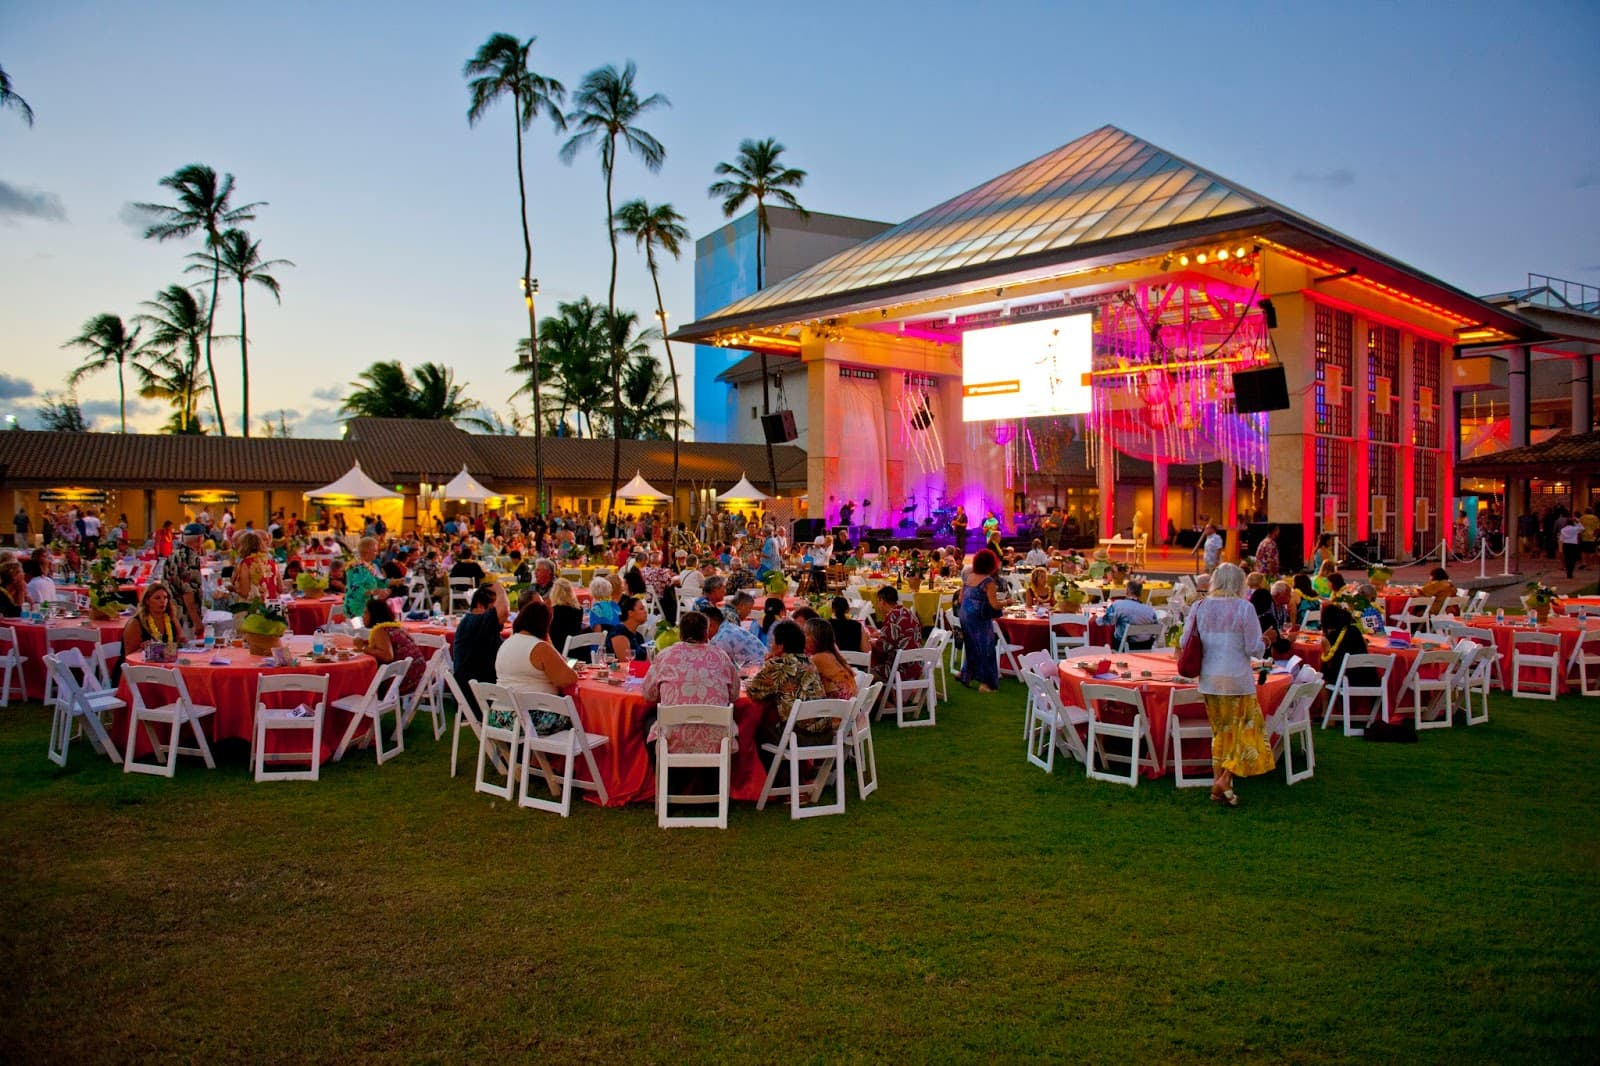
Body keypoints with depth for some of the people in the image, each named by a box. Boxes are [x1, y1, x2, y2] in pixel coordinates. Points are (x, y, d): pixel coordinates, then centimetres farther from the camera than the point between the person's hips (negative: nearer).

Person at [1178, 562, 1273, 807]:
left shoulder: (1200, 607, 1)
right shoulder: (1243, 608, -10)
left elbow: (1185, 643, 3)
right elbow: (1255, 648, -10)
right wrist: (1264, 643, 12)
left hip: (1209, 679, 4)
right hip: (1237, 679, -4)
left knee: (1220, 732, 16)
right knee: (1245, 731, 9)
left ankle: (1218, 781, 17)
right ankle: (1224, 781, -1)